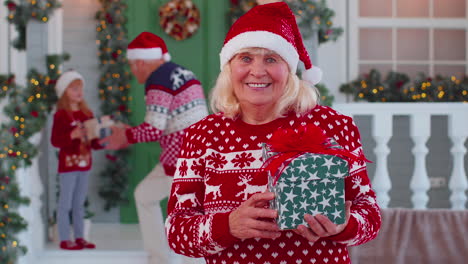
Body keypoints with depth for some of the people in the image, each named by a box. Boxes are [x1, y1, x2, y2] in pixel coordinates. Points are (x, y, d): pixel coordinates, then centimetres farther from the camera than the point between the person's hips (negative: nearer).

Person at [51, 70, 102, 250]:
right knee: (65, 203, -2)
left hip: (84, 164, 6)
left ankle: (79, 237, 19)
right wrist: (72, 135, -27)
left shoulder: (87, 114, 10)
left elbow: (93, 141, 12)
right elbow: (55, 140, -15)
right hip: (68, 164, -6)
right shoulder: (61, 115, -8)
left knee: (79, 203, 13)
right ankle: (64, 240, 3)